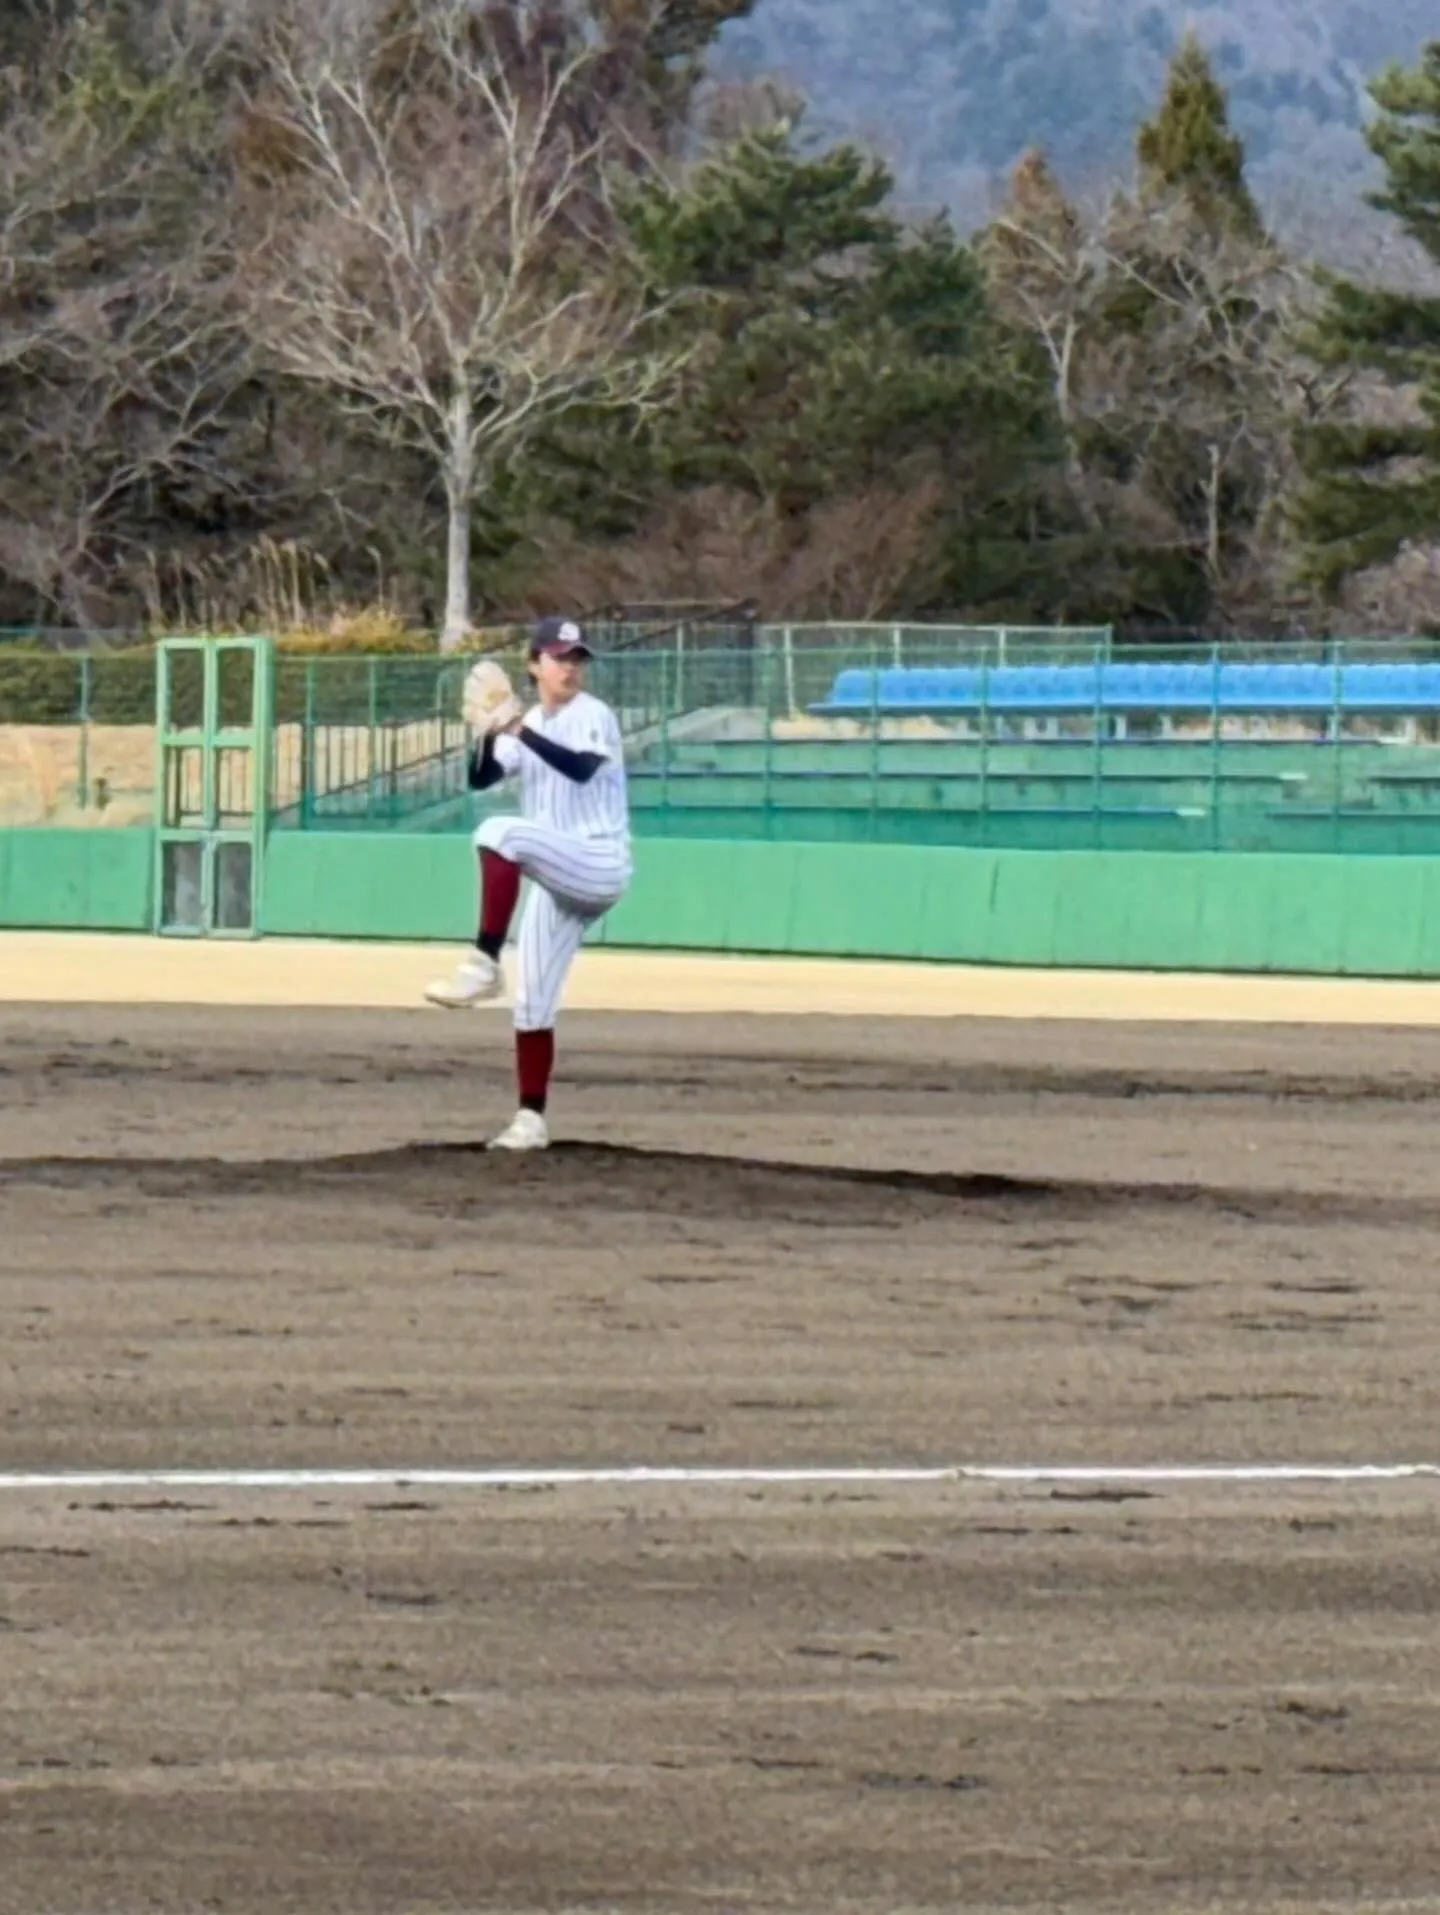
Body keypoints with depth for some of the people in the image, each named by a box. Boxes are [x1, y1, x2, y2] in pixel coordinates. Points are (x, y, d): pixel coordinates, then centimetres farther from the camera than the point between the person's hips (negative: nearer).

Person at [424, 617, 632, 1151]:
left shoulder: (594, 715, -5)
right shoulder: (524, 728, 14)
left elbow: (581, 768, -25)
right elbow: (480, 778, 1)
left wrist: (521, 732, -33)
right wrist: (490, 734, -18)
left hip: (601, 866, -7)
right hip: (555, 883, 7)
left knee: (500, 833, -31)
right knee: (532, 1004, 6)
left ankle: (484, 964, -34)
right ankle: (530, 1120, 14)